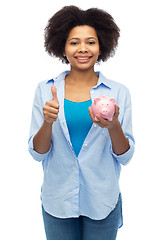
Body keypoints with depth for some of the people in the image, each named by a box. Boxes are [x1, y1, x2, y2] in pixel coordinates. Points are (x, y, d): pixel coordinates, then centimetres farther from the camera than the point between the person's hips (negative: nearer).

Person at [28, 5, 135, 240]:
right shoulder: (45, 90, -4)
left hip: (102, 201, 0)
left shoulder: (119, 92, -5)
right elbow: (37, 153, -3)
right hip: (58, 200, 1)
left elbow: (125, 157, -4)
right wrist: (48, 121, -22)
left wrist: (113, 127, -23)